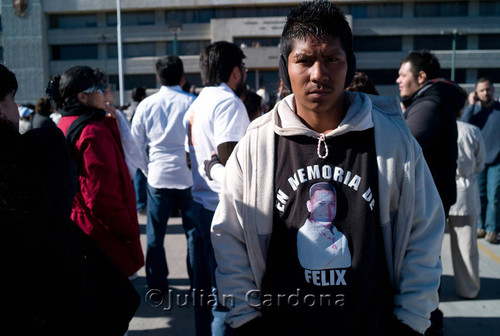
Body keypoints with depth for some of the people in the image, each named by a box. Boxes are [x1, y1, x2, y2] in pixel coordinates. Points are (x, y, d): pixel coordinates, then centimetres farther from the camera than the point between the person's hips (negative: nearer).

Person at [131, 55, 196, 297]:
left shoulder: (146, 105, 1)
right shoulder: (192, 103, -6)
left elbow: (136, 144, 8)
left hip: (158, 177, 1)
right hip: (189, 176, -1)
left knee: (155, 234, 11)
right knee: (194, 232, 9)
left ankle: (157, 286, 17)